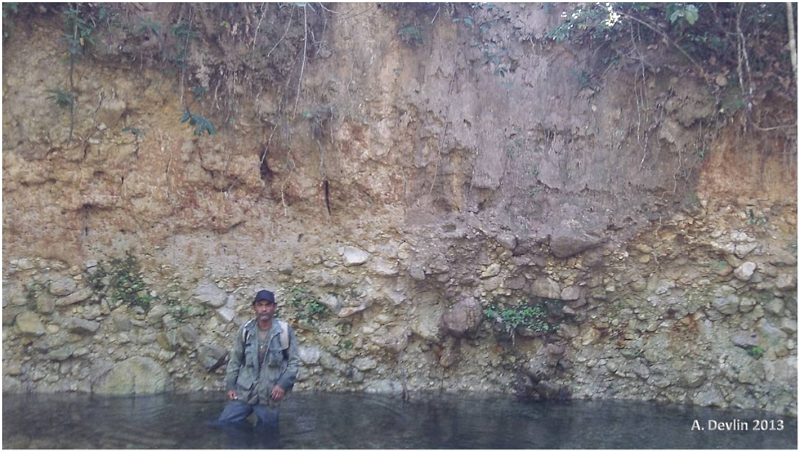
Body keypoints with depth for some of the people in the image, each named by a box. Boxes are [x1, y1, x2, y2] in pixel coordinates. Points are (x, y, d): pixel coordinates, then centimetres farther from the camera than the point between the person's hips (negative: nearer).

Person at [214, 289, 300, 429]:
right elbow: (235, 360, 8)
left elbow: (294, 361, -3)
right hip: (243, 393, 2)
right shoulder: (245, 330, 0)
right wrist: (230, 385, 2)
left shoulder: (285, 331, -6)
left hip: (270, 396, -2)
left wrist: (283, 384, -14)